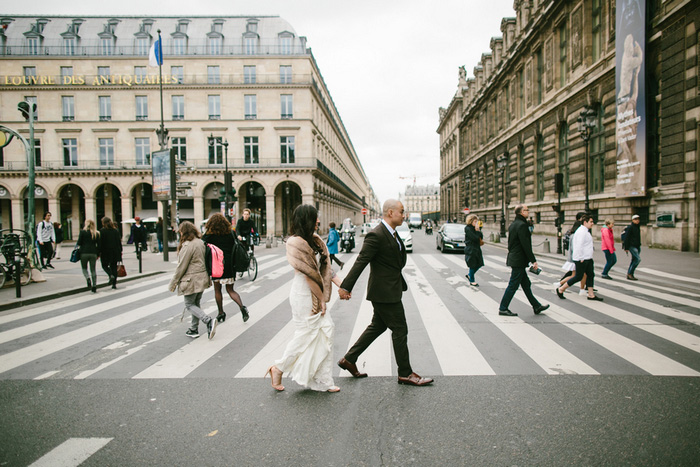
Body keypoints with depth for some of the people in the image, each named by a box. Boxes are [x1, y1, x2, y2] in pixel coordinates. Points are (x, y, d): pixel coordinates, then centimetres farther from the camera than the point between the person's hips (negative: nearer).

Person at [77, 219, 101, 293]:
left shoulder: (82, 232, -2)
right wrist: (98, 254, 12)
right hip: (93, 253, 2)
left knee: (84, 268, 14)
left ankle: (88, 278, -15)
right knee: (93, 269, 6)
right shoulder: (97, 233, 5)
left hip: (84, 253, -2)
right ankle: (94, 286, 3)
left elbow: (79, 243, -5)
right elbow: (99, 245, 5)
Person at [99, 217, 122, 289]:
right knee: (114, 266, 8)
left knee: (105, 265, 13)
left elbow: (101, 242, -10)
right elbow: (119, 241, 8)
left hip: (106, 251, -4)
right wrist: (120, 251, 13)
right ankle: (114, 284, 7)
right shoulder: (115, 230, 6)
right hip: (115, 251, 4)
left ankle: (111, 275, -17)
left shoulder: (102, 231, -7)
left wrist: (99, 252, -4)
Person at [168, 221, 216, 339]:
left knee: (189, 304, 4)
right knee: (196, 304, 15)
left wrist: (173, 283, -6)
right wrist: (208, 279, 19)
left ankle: (208, 321, -13)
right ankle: (194, 330, 23)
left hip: (192, 280, -8)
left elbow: (181, 267, -16)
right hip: (202, 278, 8)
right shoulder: (201, 242, 7)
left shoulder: (187, 245, -18)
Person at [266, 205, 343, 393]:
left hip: (315, 294, 9)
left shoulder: (314, 240, 9)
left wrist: (340, 284, 0)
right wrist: (321, 299, -13)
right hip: (304, 295, -9)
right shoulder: (296, 242, -17)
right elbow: (308, 273, -17)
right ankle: (278, 368, 24)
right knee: (306, 335, 2)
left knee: (325, 331, 8)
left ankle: (323, 380, 19)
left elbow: (325, 266, 9)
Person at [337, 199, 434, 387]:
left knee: (377, 327, 18)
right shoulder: (376, 235, -20)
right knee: (400, 330, 2)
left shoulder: (393, 234, 11)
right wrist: (346, 287, -22)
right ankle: (405, 373, 18)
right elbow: (360, 262, -22)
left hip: (390, 290, 10)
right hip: (384, 292, -10)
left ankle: (349, 359, 29)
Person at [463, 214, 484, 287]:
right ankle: (472, 281, 15)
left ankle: (469, 274, 31)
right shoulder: (468, 229, -15)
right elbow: (475, 238, -22)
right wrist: (478, 230, -13)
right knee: (473, 265, 0)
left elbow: (481, 237, 8)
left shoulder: (475, 228, 11)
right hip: (470, 250, -8)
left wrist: (479, 230, -5)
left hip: (476, 249, 8)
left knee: (479, 264, 9)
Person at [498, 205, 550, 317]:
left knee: (526, 284, 16)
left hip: (513, 258, 10)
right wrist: (533, 260, -16)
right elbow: (526, 244, -20)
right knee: (513, 285, -3)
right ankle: (503, 308, 4)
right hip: (519, 260, -10)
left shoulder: (513, 224, 13)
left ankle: (536, 306, 26)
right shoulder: (521, 225, -17)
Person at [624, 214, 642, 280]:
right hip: (632, 246, -9)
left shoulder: (638, 227, 14)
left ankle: (629, 275, 13)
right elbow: (627, 238, -14)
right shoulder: (630, 227, -11)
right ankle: (630, 273, -8)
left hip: (637, 246, 9)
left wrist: (639, 246, 22)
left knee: (634, 260, 8)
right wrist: (626, 248, -17)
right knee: (638, 259, -16)